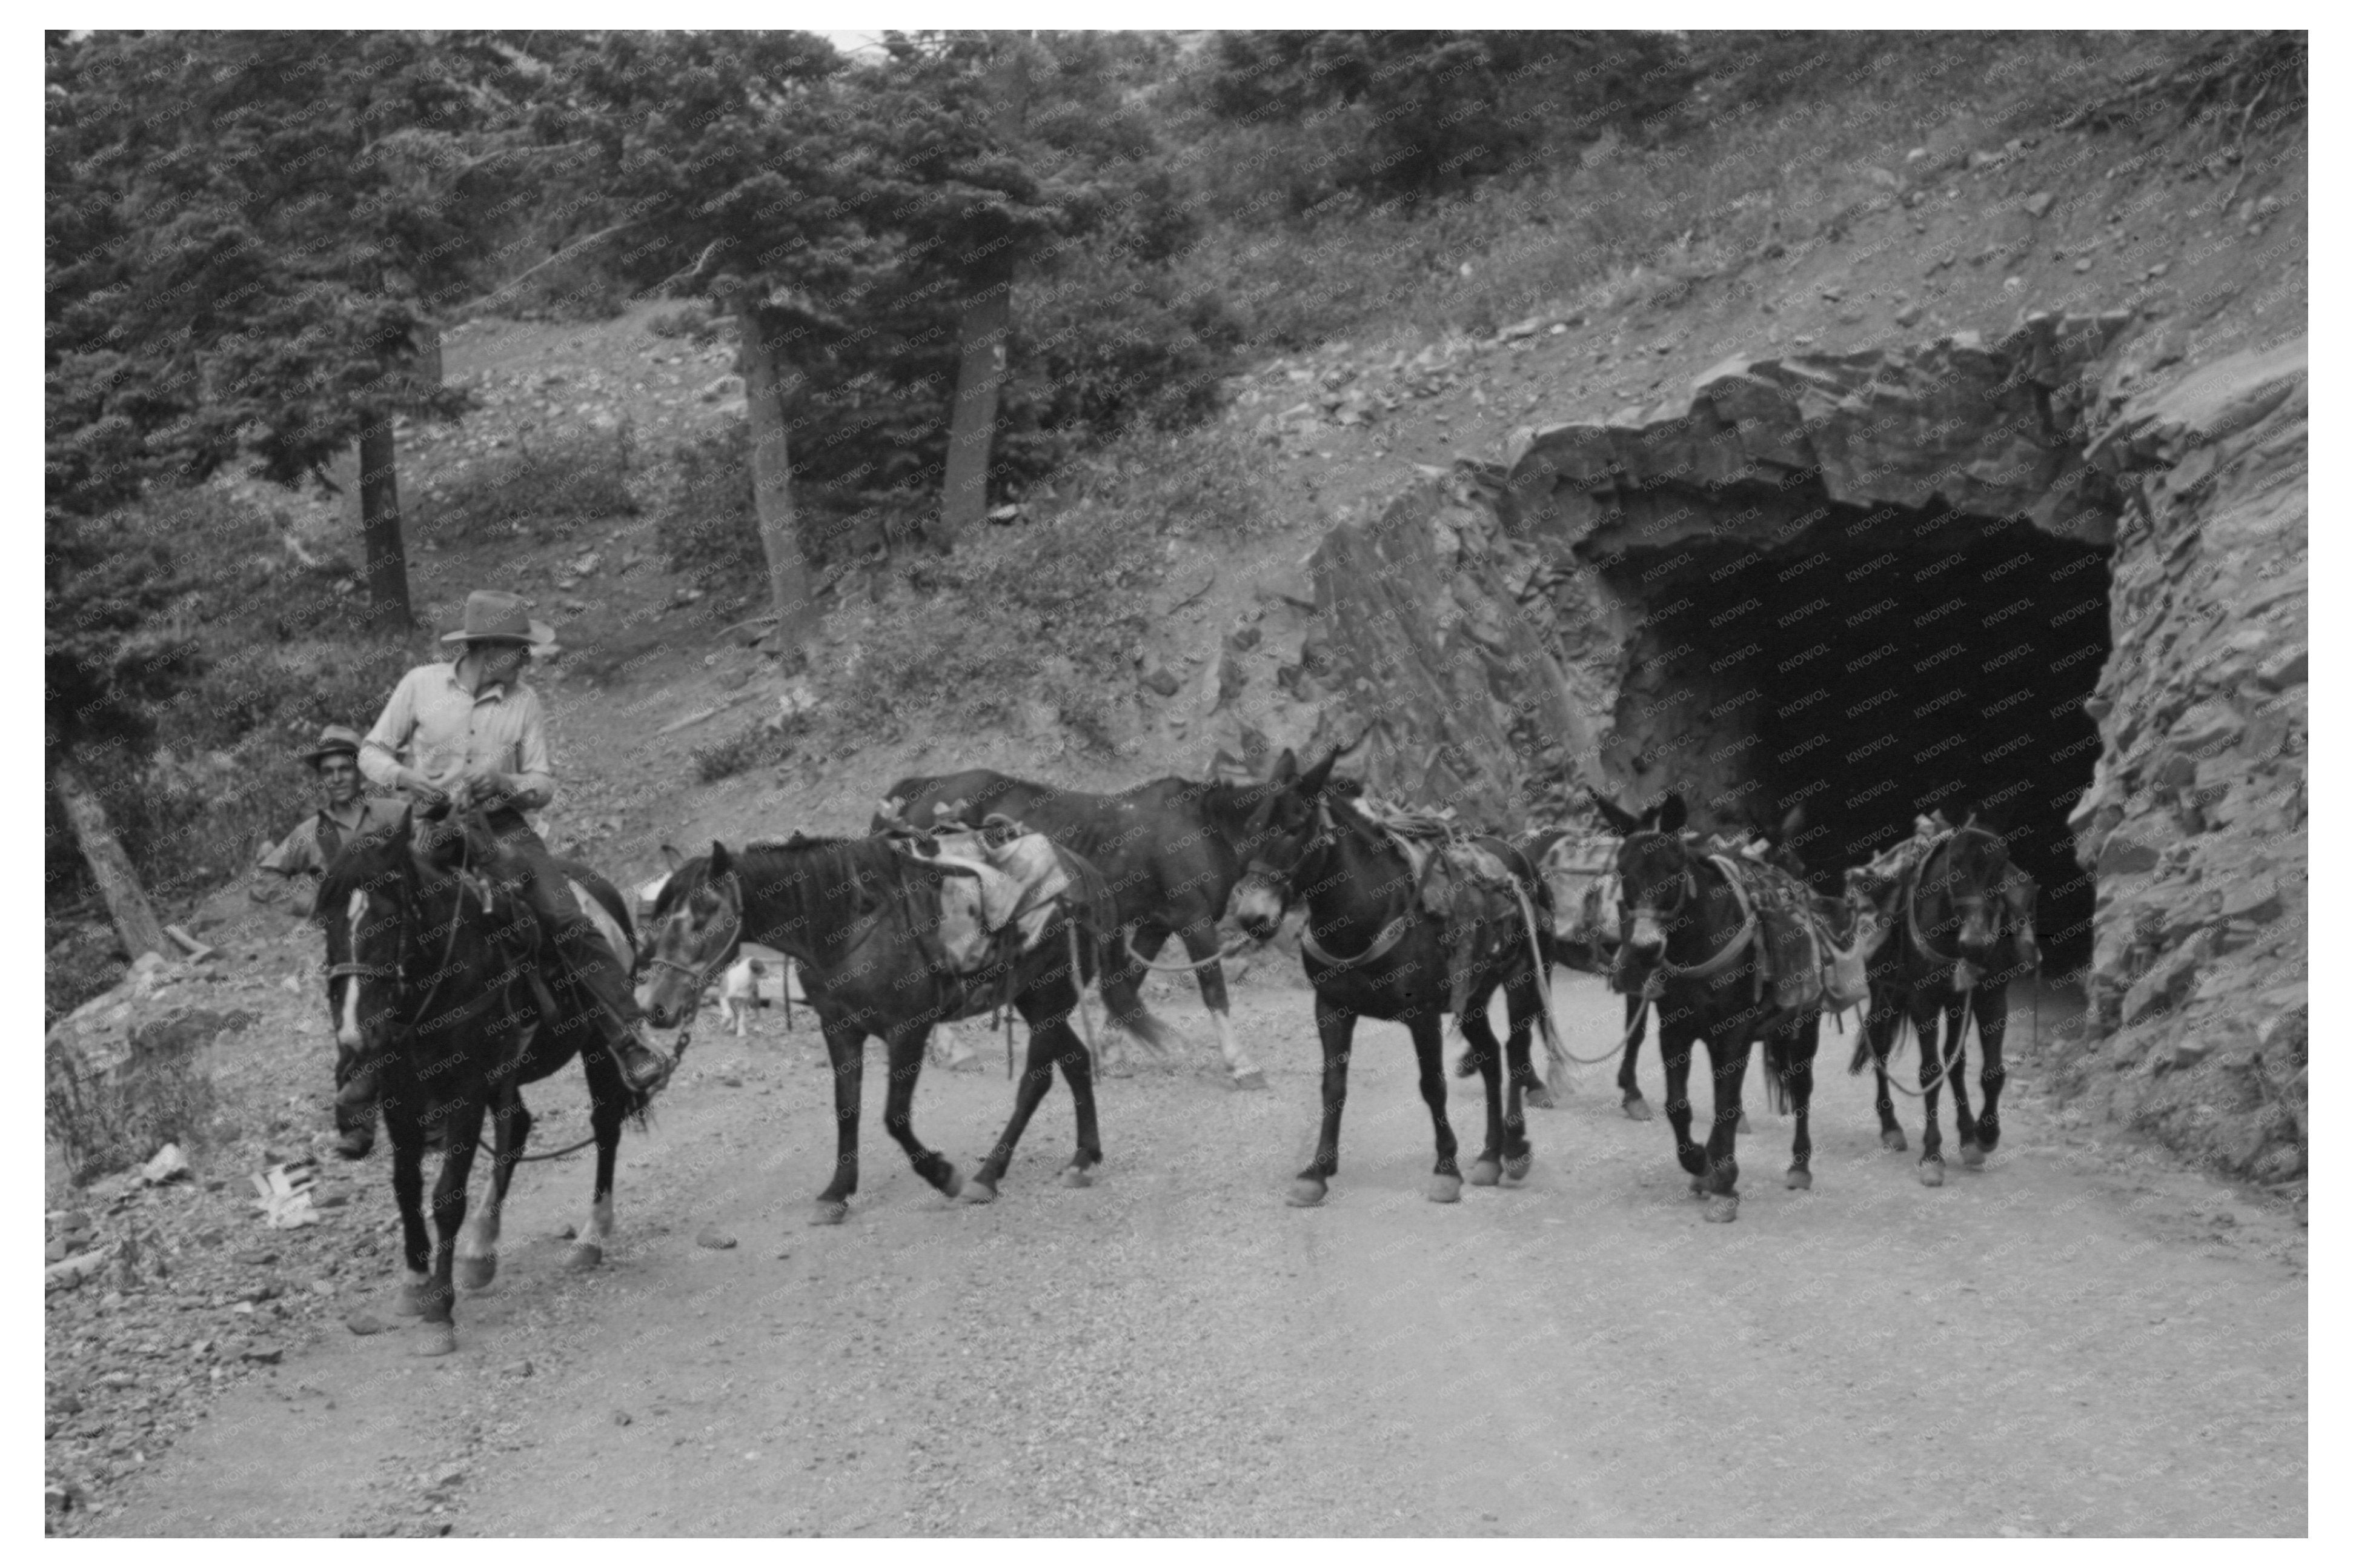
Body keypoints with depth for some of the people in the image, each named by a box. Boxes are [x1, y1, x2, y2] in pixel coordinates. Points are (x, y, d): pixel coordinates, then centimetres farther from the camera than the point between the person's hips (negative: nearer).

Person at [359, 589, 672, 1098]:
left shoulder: (523, 702, 3)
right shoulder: (421, 684, 0)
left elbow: (543, 786, 4)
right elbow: (372, 752, 7)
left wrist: (504, 782, -18)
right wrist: (405, 777, -15)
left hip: (502, 824, 0)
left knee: (568, 923, -16)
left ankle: (630, 1041, -16)